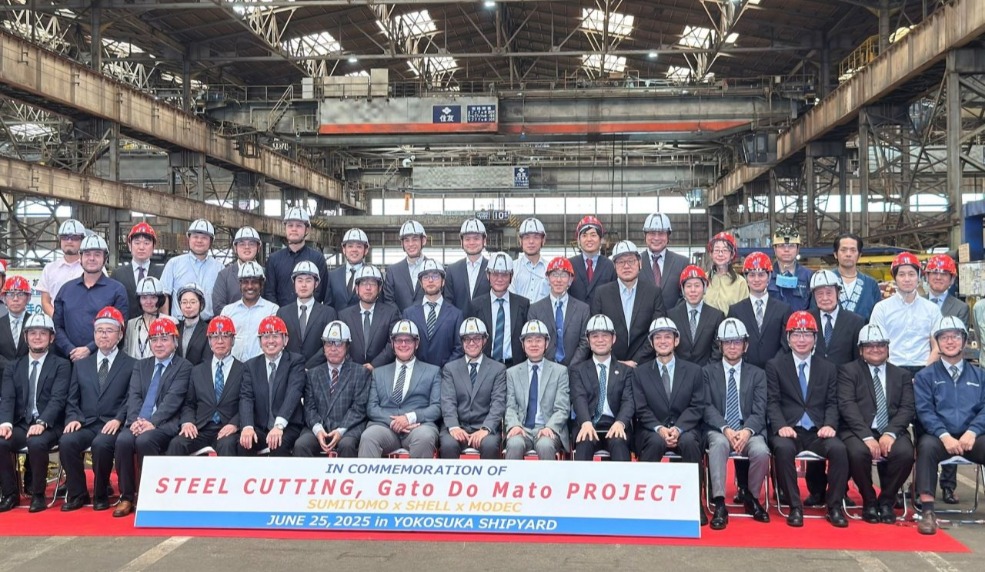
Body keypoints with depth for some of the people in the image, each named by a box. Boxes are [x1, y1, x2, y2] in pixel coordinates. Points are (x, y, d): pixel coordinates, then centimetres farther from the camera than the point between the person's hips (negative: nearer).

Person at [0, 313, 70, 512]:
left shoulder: (61, 365, 5)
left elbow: (58, 399, -8)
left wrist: (42, 423, -25)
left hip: (48, 426, -3)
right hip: (20, 424, 4)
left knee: (36, 443, -35)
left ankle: (38, 494, -13)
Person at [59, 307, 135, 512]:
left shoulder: (131, 365, 7)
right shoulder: (81, 365, 19)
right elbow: (72, 400, 16)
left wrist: (118, 420, -17)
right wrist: (73, 418, -4)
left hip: (113, 426, -4)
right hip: (85, 424, 4)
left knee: (100, 444, -34)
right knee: (66, 441, -27)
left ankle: (100, 495, -12)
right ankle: (77, 493, -9)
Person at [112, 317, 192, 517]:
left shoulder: (183, 366, 5)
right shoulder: (140, 365, 21)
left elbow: (173, 399, -8)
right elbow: (133, 396, 7)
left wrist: (152, 422, -22)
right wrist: (135, 420, -13)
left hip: (164, 424, -4)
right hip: (138, 422, 4)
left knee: (144, 440, -33)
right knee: (123, 440, -27)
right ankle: (126, 496, -12)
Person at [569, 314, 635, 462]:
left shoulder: (626, 371, 19)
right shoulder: (577, 370, 16)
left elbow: (628, 401, 4)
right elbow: (579, 399, -1)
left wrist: (620, 423, -20)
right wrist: (586, 422, -24)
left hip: (615, 426, 1)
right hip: (588, 425, 0)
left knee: (618, 442, -34)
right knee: (585, 441, -35)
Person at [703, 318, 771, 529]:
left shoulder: (757, 374, 14)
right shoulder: (708, 372, 11)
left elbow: (759, 411, 2)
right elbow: (708, 408, -1)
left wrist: (747, 431, -19)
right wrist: (725, 429, -19)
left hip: (749, 430, 1)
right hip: (718, 430, -1)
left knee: (761, 451, -31)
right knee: (719, 443, -36)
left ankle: (750, 496, -1)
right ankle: (719, 504, -35)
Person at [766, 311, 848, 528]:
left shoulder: (828, 368, 16)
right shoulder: (774, 365, 8)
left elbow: (832, 403, 10)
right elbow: (772, 402, 0)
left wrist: (829, 425, -11)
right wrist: (781, 426, -18)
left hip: (818, 431, 2)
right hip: (789, 430, -2)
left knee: (839, 448, -29)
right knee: (783, 448, -35)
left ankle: (834, 507, -12)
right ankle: (795, 506, -21)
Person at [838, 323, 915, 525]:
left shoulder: (902, 375, 18)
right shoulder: (848, 371, 8)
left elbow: (907, 408, 5)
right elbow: (847, 405, -5)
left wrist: (890, 433, -15)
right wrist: (867, 436, -19)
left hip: (891, 432, 2)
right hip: (858, 431, -2)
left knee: (905, 452, -30)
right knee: (858, 452, -34)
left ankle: (886, 501, -4)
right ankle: (869, 501, -6)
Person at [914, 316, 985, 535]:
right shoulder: (926, 376, 11)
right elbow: (925, 411, -1)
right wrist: (945, 436, -17)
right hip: (939, 436, -1)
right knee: (927, 446, -36)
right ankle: (927, 511, -35)